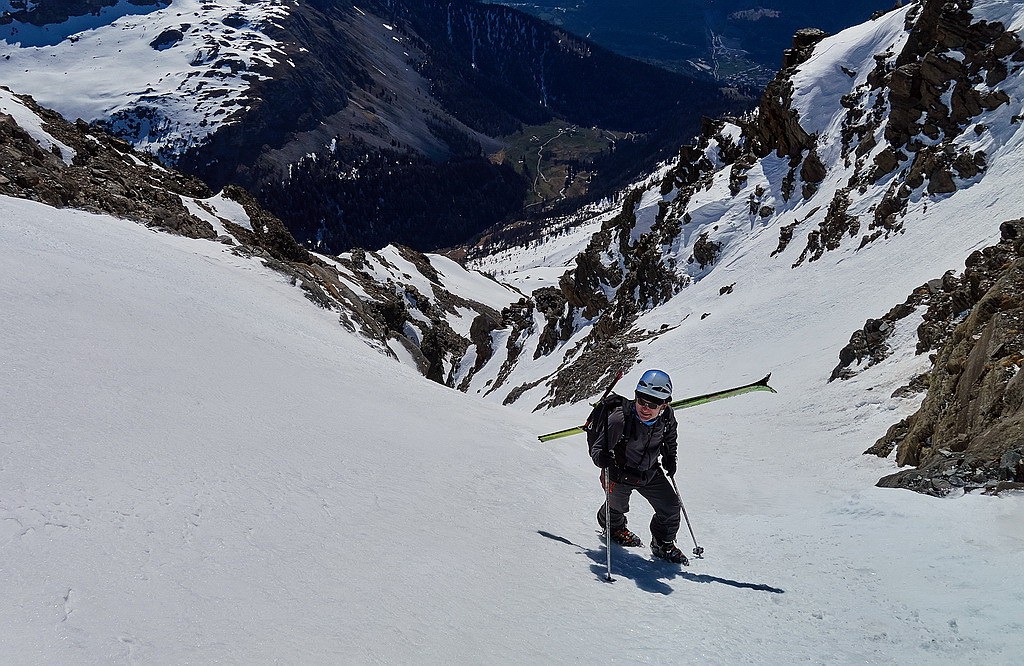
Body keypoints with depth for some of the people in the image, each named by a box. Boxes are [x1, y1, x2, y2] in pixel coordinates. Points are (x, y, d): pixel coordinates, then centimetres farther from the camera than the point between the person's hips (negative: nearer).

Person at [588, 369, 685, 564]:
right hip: (619, 474, -4)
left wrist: (669, 457, 1)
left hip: (650, 472, 4)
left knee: (671, 506, 5)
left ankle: (663, 544, 32)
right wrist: (602, 458, -52)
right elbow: (597, 448, -31)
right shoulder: (619, 418, -35)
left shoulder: (666, 417, -18)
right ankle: (613, 526, 57)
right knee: (617, 507, 19)